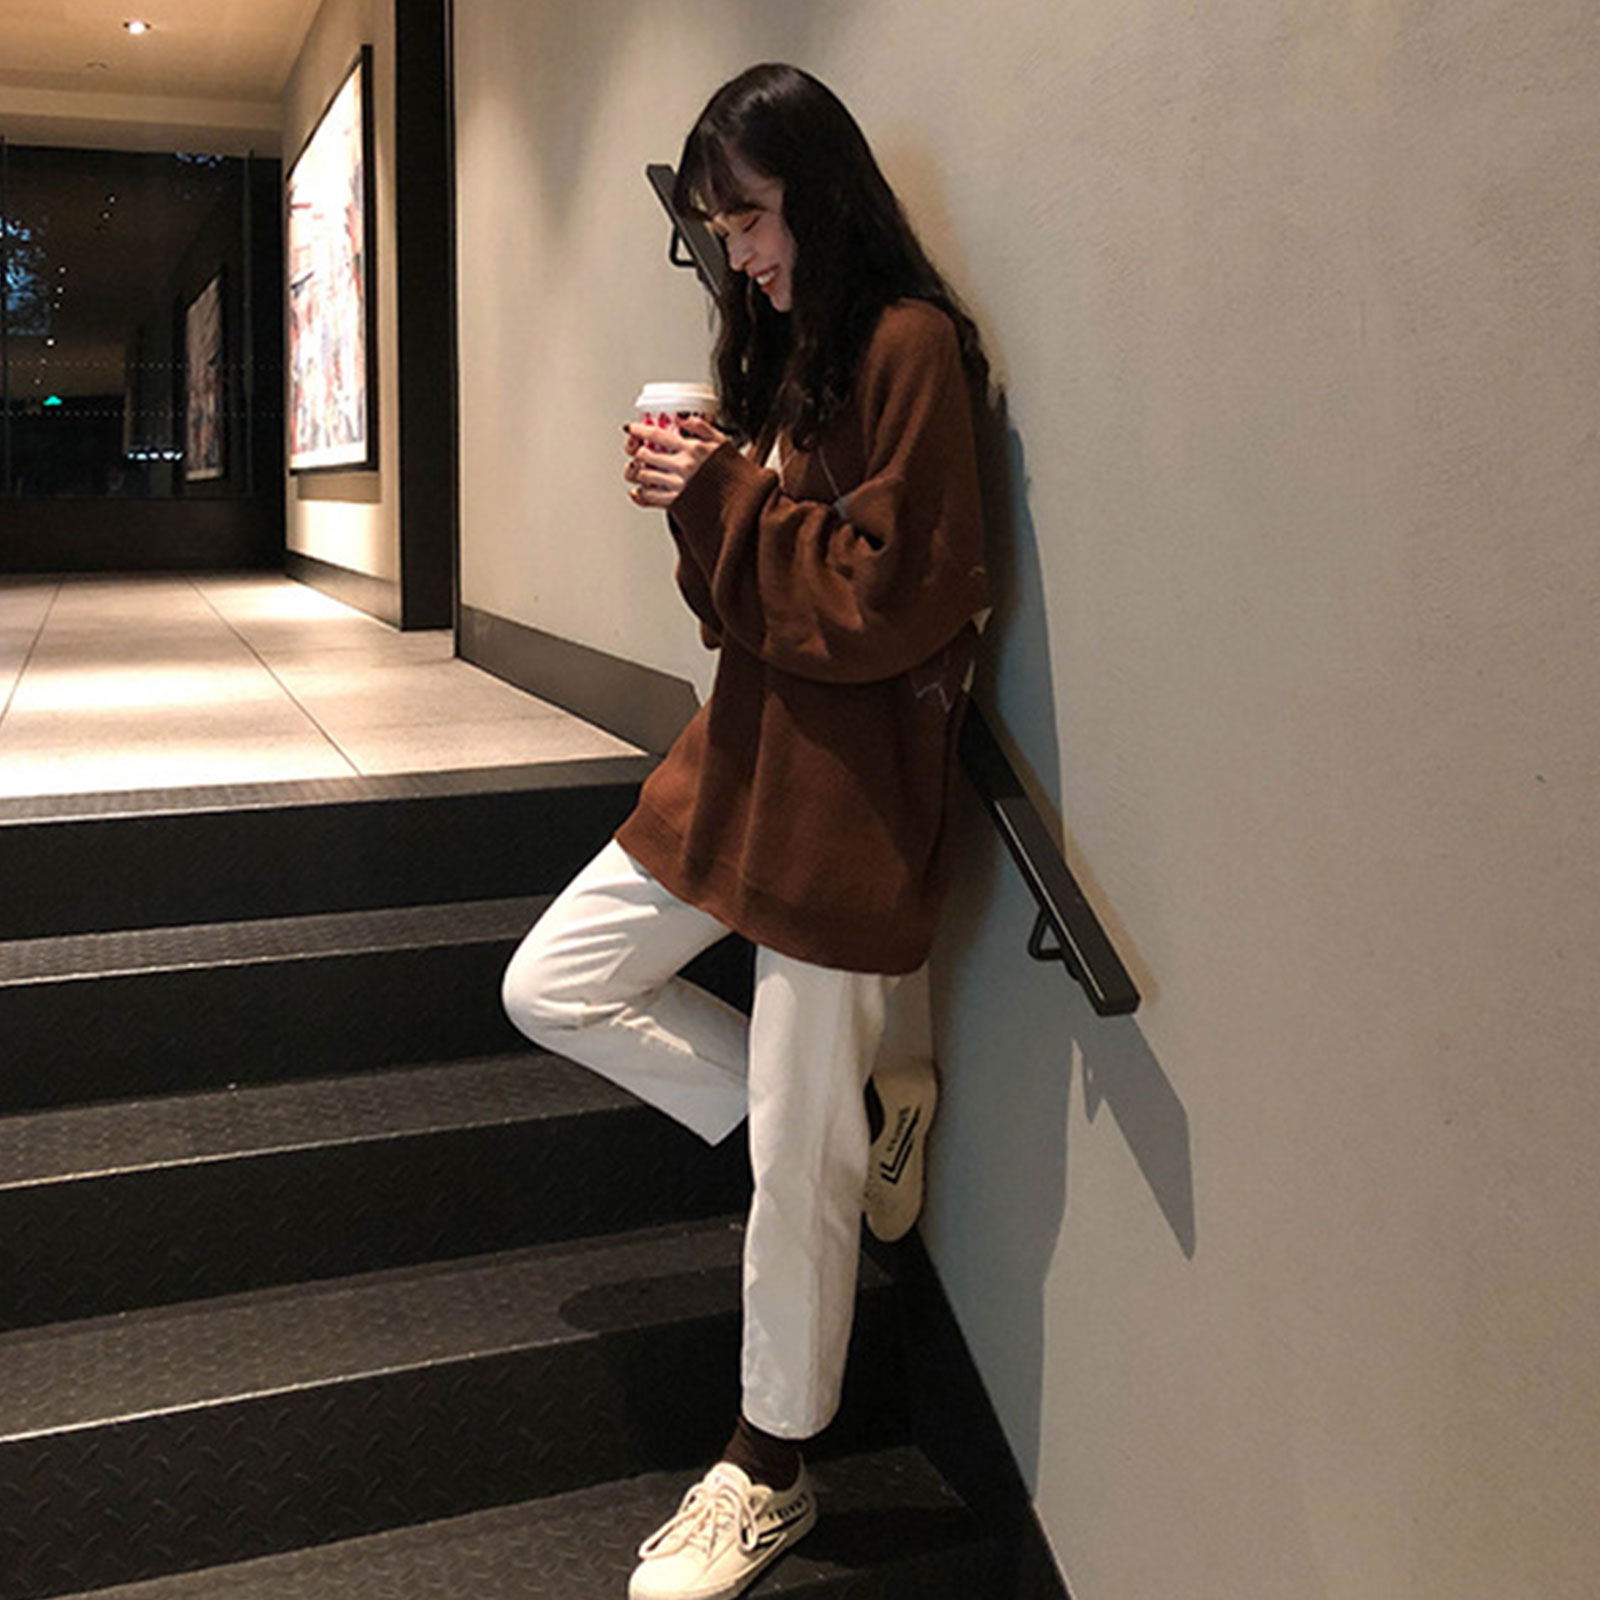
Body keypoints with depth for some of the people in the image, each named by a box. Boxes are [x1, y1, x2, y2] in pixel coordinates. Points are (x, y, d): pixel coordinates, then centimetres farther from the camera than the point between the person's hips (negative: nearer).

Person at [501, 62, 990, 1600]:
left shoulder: (910, 346, -14)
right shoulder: (783, 345, 14)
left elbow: (884, 596, -20)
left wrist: (725, 499, -14)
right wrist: (694, 493, -2)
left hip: (847, 792, -9)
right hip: (737, 751, 9)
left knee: (798, 1162, 3)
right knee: (552, 986, 12)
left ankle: (768, 1472, 25)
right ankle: (853, 1113, 20)